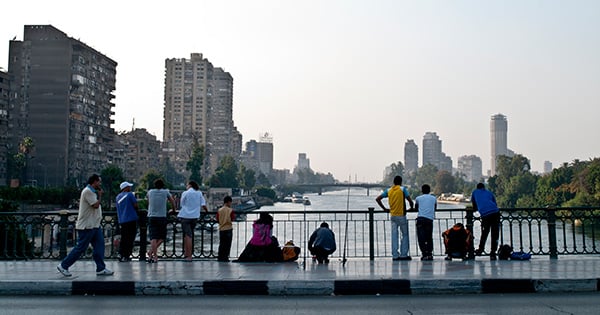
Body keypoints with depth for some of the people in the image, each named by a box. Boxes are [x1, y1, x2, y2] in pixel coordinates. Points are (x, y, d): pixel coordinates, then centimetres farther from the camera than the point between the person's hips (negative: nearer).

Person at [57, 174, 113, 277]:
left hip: (94, 225, 10)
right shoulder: (87, 191, -15)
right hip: (86, 226, -10)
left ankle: (101, 269, 6)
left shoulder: (92, 192, 18)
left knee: (99, 246, 4)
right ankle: (63, 266, 8)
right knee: (80, 248, -4)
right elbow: (95, 205, -20)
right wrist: (100, 195, -8)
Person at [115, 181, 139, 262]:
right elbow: (136, 205, -8)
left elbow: (118, 209, 19)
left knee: (123, 239, 12)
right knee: (130, 239, -2)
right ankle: (126, 256, -4)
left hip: (122, 220, 6)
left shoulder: (118, 197, 14)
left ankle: (120, 254, 5)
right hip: (131, 219, -6)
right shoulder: (129, 194, -5)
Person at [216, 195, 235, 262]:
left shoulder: (219, 210, 1)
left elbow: (217, 219, 3)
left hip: (221, 229, 4)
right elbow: (233, 219, -8)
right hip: (228, 228, -4)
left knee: (221, 244, 11)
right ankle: (225, 257, 1)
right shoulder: (230, 210, -9)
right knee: (227, 244, 2)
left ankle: (220, 257, 12)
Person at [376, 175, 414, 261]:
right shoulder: (403, 189, -4)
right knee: (405, 235, 6)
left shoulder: (388, 190, 8)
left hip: (392, 216, 4)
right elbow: (410, 200, -11)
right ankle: (403, 255, 4)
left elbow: (377, 199, 6)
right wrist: (411, 208, 9)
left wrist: (384, 208, 11)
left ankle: (395, 255, 5)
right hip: (401, 215, -4)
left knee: (394, 236, 5)